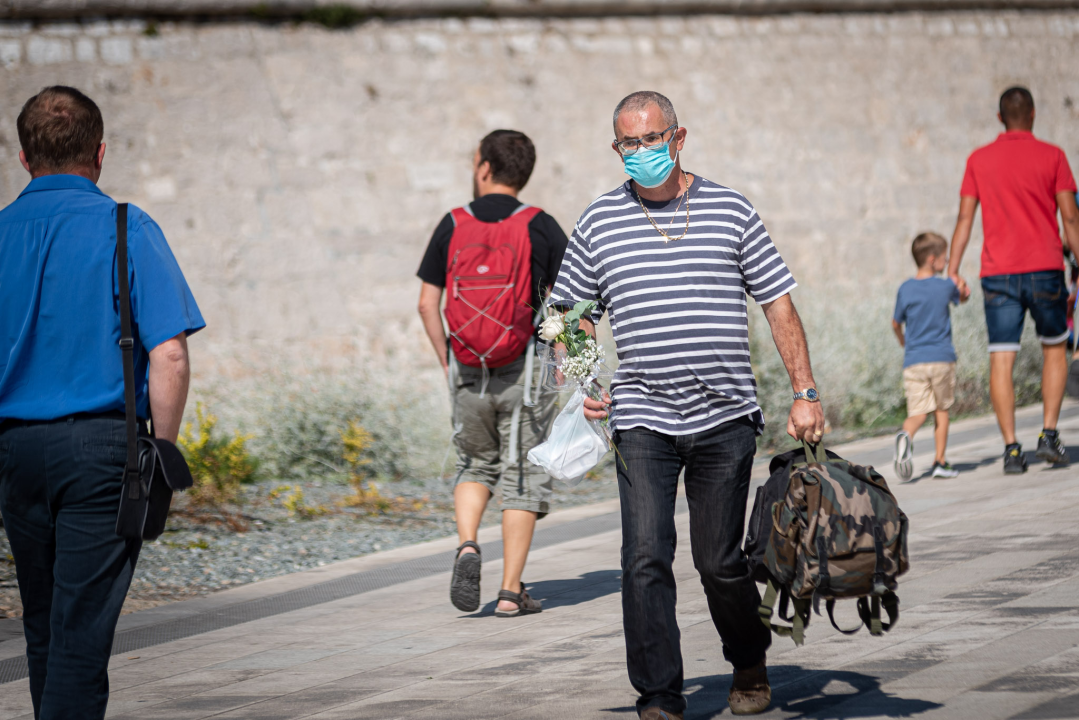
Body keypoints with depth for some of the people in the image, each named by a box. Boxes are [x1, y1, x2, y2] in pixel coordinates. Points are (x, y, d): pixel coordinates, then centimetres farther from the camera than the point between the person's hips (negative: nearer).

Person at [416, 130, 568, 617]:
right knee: (522, 476, 6)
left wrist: (445, 359, 12)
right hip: (523, 372, -2)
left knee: (475, 465, 21)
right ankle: (511, 591, 3)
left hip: (467, 372, 2)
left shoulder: (453, 226, 0)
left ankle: (466, 547, -3)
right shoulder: (540, 228, -5)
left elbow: (427, 303, 1)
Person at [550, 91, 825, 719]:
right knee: (646, 558, -10)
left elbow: (779, 302, 6)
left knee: (720, 560, 5)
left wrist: (805, 393, 0)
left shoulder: (731, 210, 4)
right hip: (642, 423, 0)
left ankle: (750, 664, 31)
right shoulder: (600, 223, 6)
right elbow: (573, 313, 14)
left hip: (725, 417, 0)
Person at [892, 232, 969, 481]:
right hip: (941, 358, -1)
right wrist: (963, 291, 40)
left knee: (918, 411, -3)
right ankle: (940, 461, 13)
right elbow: (961, 297, 19)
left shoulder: (905, 289, 2)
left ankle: (906, 435, -35)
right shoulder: (946, 286, -3)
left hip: (913, 361, 1)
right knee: (941, 409, 12)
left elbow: (896, 323, 13)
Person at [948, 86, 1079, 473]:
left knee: (1001, 360, 0)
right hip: (1044, 268, -1)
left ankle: (1011, 448, -8)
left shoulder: (979, 160, 6)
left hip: (997, 272, 1)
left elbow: (965, 217, 3)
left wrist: (953, 270, 5)